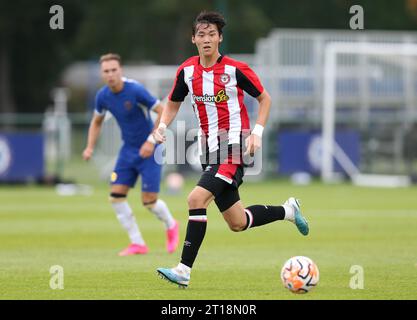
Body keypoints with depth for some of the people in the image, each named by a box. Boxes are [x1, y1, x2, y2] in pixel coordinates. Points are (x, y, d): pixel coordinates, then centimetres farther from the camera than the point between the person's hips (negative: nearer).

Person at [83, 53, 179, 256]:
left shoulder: (135, 90, -22)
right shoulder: (103, 96, -4)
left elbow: (164, 113, -16)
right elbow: (96, 122, 15)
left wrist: (151, 141, -21)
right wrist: (90, 147, 1)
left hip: (148, 150, -6)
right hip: (128, 149, 6)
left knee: (149, 201, -8)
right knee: (116, 195, -7)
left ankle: (171, 226, 25)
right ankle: (138, 244, 3)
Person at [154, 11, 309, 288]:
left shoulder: (235, 69, -9)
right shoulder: (187, 71, 4)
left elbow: (264, 98, 2)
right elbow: (173, 103, 18)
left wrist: (257, 132, -9)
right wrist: (162, 126, -1)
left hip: (233, 144, -6)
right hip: (210, 148, 6)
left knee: (197, 199, -23)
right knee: (237, 223, 10)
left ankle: (184, 270, -19)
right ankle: (287, 211, 36)